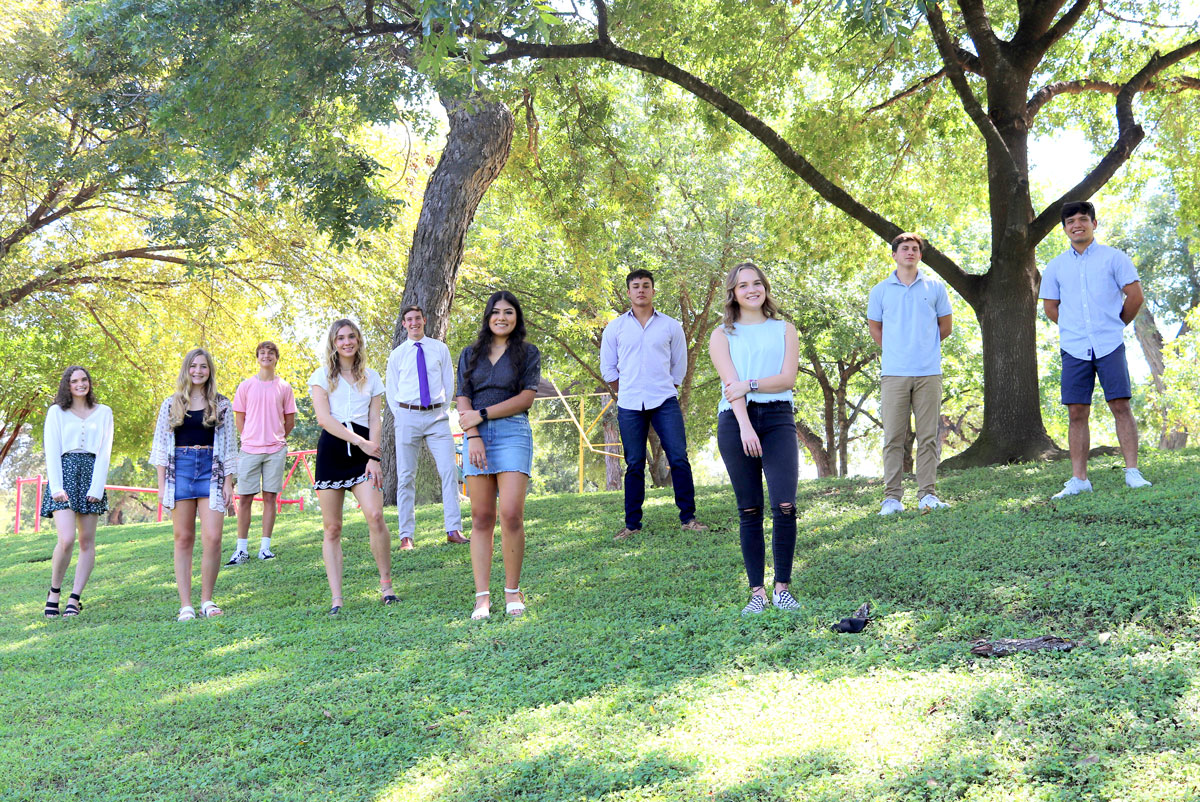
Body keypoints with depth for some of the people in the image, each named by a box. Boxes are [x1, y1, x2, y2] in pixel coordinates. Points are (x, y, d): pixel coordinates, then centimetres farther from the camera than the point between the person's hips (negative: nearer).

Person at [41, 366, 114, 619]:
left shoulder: (103, 413, 12)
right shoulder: (56, 412, 10)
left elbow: (104, 452, 6)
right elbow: (52, 451, 3)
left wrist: (97, 488, -5)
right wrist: (57, 487, -9)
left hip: (91, 475, 2)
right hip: (64, 473, -2)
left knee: (87, 542, -1)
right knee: (66, 539, -16)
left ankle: (74, 599, 4)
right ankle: (54, 592, 2)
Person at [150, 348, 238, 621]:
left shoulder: (222, 405, 9)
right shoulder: (171, 404, 9)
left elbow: (229, 447, 8)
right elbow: (161, 445, 9)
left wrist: (228, 483, 1)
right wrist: (162, 484, 1)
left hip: (211, 470, 0)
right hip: (180, 469, 0)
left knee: (212, 537, -10)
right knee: (183, 538, 1)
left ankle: (207, 600, 4)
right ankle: (185, 605, 4)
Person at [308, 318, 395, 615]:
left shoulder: (371, 377, 15)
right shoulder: (322, 376, 7)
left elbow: (375, 420, 9)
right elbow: (324, 418, -6)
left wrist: (374, 457, -5)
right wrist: (360, 442, -15)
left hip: (363, 451, 1)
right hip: (332, 449, -1)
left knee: (375, 515, -17)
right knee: (332, 528, -1)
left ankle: (386, 583, -2)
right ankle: (336, 599, 1)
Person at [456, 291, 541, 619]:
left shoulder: (528, 353, 9)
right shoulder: (470, 354, 16)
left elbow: (526, 398, -1)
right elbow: (463, 400, 9)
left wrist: (481, 414, -5)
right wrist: (473, 436, -7)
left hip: (513, 432, -2)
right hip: (476, 436, 2)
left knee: (511, 514, -13)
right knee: (481, 518, -1)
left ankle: (513, 591, 1)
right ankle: (482, 597, -1)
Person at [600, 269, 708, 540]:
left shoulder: (670, 326, 7)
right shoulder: (615, 328, 8)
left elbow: (679, 365, 14)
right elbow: (608, 367, 13)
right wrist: (625, 393, 10)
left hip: (665, 402, 0)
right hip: (629, 405, 0)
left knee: (679, 459, -6)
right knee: (634, 465, 3)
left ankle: (688, 517, 2)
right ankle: (632, 523, 10)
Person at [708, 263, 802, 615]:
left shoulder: (784, 330, 15)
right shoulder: (723, 335, 11)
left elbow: (788, 378, 2)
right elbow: (731, 383, -3)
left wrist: (750, 384, -12)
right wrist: (745, 426, -16)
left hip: (777, 417, 0)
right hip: (735, 420, 0)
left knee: (785, 506, -12)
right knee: (749, 511, 1)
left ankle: (782, 588, -1)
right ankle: (757, 592, 5)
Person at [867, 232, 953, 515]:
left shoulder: (934, 287, 9)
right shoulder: (880, 290, 9)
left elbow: (946, 325, 16)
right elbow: (874, 327, 18)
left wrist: (925, 345, 14)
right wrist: (894, 349, 12)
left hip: (929, 372, 0)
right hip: (894, 373, 0)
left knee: (928, 436, 2)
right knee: (893, 437, -2)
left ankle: (928, 494, 6)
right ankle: (892, 497, 1)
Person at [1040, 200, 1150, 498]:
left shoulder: (1113, 258, 3)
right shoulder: (1056, 266, 11)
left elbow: (1135, 296, 3)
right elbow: (1050, 306, 18)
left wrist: (1117, 324, 9)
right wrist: (1074, 328, 13)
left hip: (1110, 346, -2)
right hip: (1074, 349, 2)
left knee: (1121, 406, -6)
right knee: (1076, 413, 1)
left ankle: (1132, 472, -1)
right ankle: (1079, 479, 4)